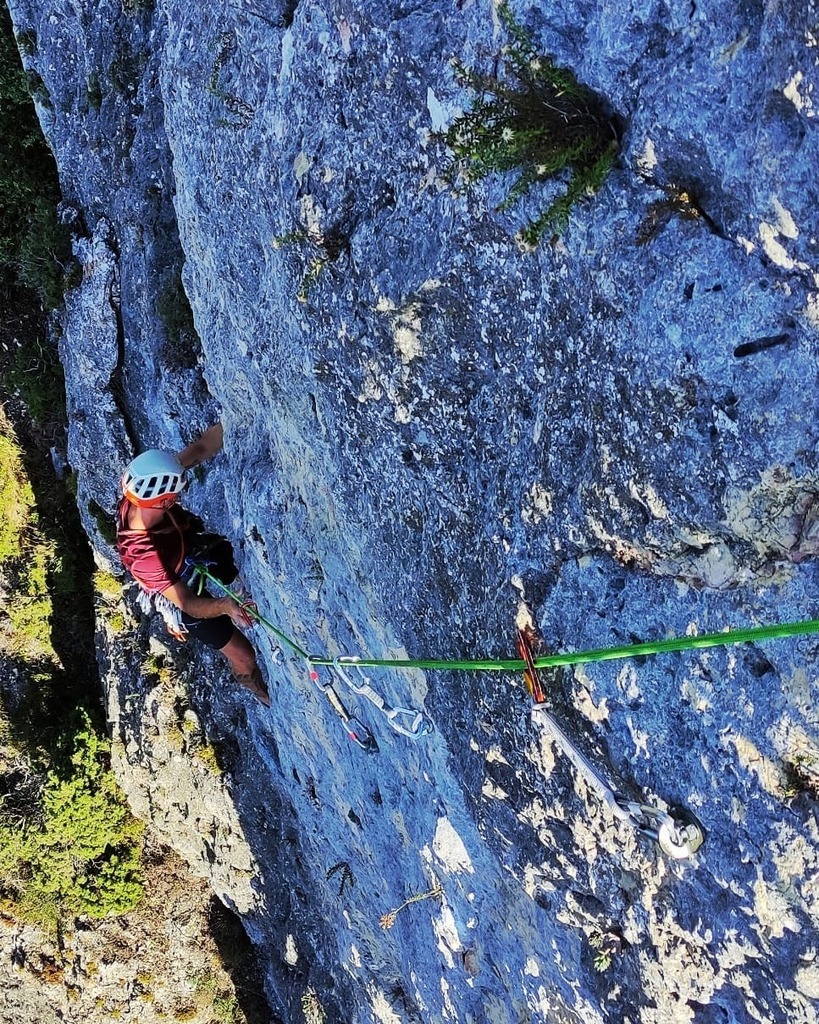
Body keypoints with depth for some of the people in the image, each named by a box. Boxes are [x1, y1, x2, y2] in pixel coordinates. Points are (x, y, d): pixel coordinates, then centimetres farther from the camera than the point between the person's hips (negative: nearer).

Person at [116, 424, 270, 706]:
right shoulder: (143, 555, -45)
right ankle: (257, 687, 43)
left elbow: (200, 449, -27)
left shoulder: (140, 495, -31)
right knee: (243, 655, 10)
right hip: (183, 594, -5)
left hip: (195, 549, 5)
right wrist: (225, 606, -54)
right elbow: (188, 603, -36)